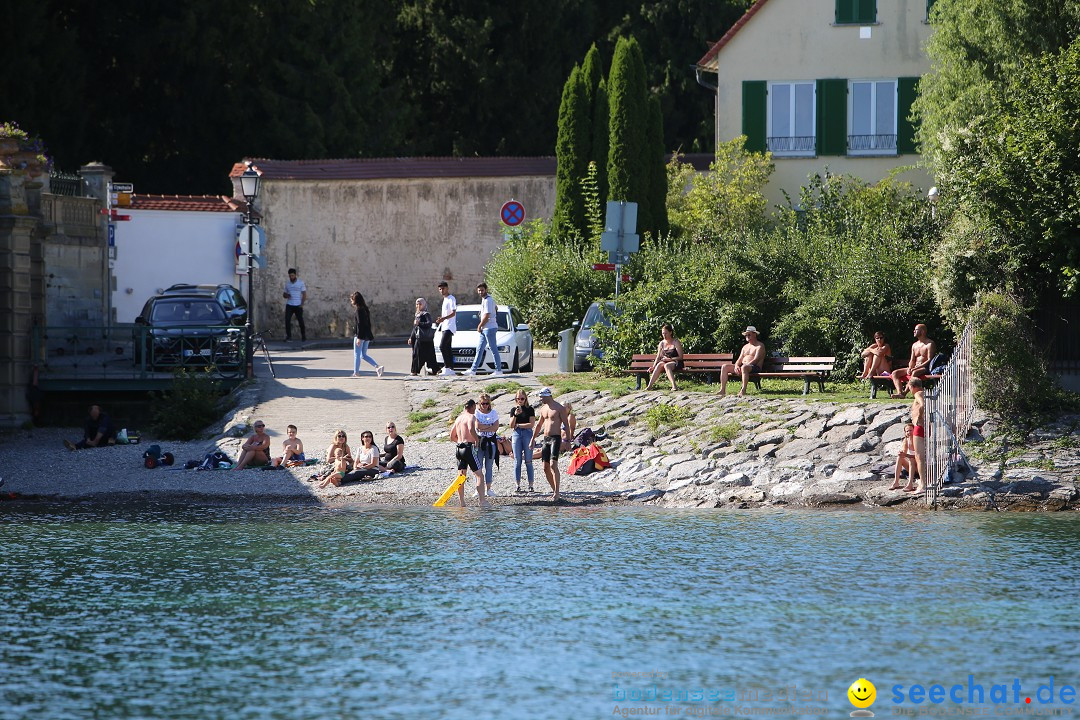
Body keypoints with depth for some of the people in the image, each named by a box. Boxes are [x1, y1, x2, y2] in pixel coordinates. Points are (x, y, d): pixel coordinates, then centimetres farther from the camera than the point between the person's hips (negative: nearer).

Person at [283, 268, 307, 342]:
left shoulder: (300, 283, 0)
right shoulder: (287, 284, 11)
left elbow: (304, 294, -2)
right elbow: (284, 294, 19)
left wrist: (302, 304, -11)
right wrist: (286, 295, -7)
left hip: (298, 305, -3)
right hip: (289, 305, 3)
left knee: (300, 321, 1)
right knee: (287, 320, -11)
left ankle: (303, 336, 14)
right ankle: (288, 336, -7)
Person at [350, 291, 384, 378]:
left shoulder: (359, 310, -13)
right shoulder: (365, 309, 13)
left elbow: (360, 324, -19)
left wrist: (359, 337, -20)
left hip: (361, 335, -9)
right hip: (367, 335, 9)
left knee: (356, 354, 2)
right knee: (363, 355, 13)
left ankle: (356, 373, 6)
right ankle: (378, 366, 0)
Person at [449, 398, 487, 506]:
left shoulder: (458, 418, 16)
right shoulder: (471, 417, -7)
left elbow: (452, 437, 21)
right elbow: (471, 429, -28)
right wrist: (477, 439, -12)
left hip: (459, 448, 7)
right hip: (469, 448, -7)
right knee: (479, 476, -4)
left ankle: (462, 502, 10)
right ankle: (482, 500, -12)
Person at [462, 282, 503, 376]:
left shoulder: (488, 300, -15)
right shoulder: (484, 300, 16)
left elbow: (486, 316, -18)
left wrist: (480, 326, -7)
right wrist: (480, 326, 15)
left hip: (490, 328, -10)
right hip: (485, 329, 10)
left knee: (493, 349, -5)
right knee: (479, 349, 9)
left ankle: (498, 370, -1)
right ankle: (473, 370, 11)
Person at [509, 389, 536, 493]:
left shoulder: (530, 409, 3)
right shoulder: (513, 410, 10)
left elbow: (531, 424, -5)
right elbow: (511, 425, 2)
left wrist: (518, 425, -4)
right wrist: (515, 415, -13)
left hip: (527, 434, -2)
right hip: (516, 435, 3)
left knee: (528, 461, -4)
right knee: (517, 461, 2)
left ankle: (531, 485, -3)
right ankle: (518, 485, 5)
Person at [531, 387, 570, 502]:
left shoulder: (559, 408, -6)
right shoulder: (543, 409, 15)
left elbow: (566, 424, -7)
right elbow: (538, 425, 25)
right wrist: (533, 439, 25)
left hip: (555, 438, -8)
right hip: (546, 439, 8)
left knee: (553, 465, -19)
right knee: (545, 467, 5)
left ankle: (556, 493, -20)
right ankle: (554, 490, 16)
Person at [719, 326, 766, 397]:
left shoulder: (760, 346, 1)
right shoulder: (745, 347, 25)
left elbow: (756, 360, -13)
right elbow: (739, 360, 18)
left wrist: (746, 365, -24)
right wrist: (736, 366, -5)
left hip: (755, 368, -8)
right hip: (741, 367, 8)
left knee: (744, 367, -43)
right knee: (725, 367, -7)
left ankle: (743, 390, -49)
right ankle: (722, 390, -17)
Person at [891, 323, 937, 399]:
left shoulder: (930, 344, -5)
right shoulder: (914, 345, 20)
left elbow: (929, 360, -13)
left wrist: (915, 368, -21)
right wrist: (910, 368, -6)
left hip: (925, 368, -8)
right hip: (915, 368, 8)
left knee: (915, 373, -42)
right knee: (895, 373, -11)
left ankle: (904, 393, -38)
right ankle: (899, 393, -31)